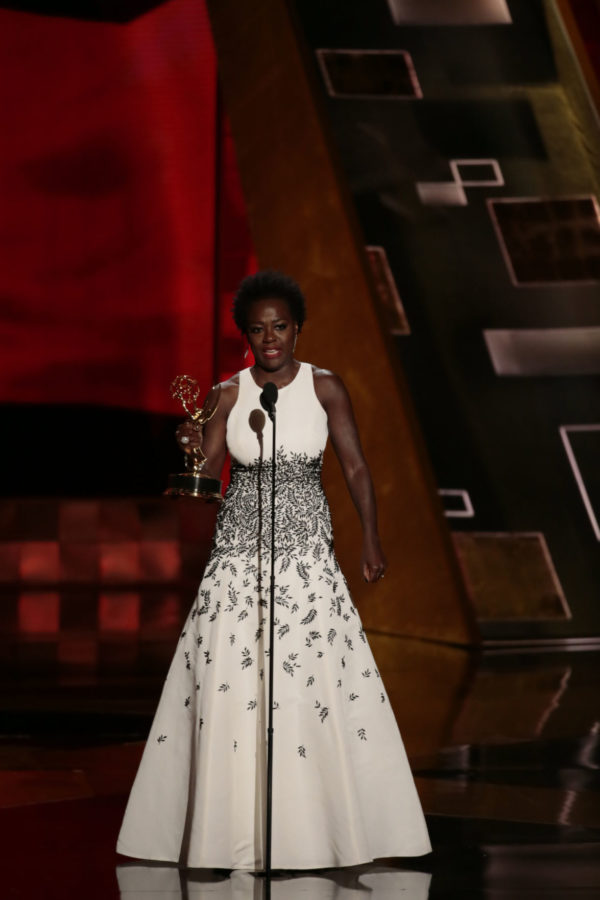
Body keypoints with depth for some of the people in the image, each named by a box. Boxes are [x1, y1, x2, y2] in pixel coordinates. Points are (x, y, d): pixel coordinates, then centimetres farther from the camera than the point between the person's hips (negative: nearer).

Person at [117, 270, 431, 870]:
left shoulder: (324, 388, 1)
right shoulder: (230, 394, 4)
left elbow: (355, 466, 1)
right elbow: (204, 473, 3)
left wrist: (371, 542, -4)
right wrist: (191, 449, -19)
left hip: (304, 545, -1)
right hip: (239, 549, 1)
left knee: (311, 679, -5)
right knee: (230, 681, -4)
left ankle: (312, 827, 5)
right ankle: (233, 833, 3)